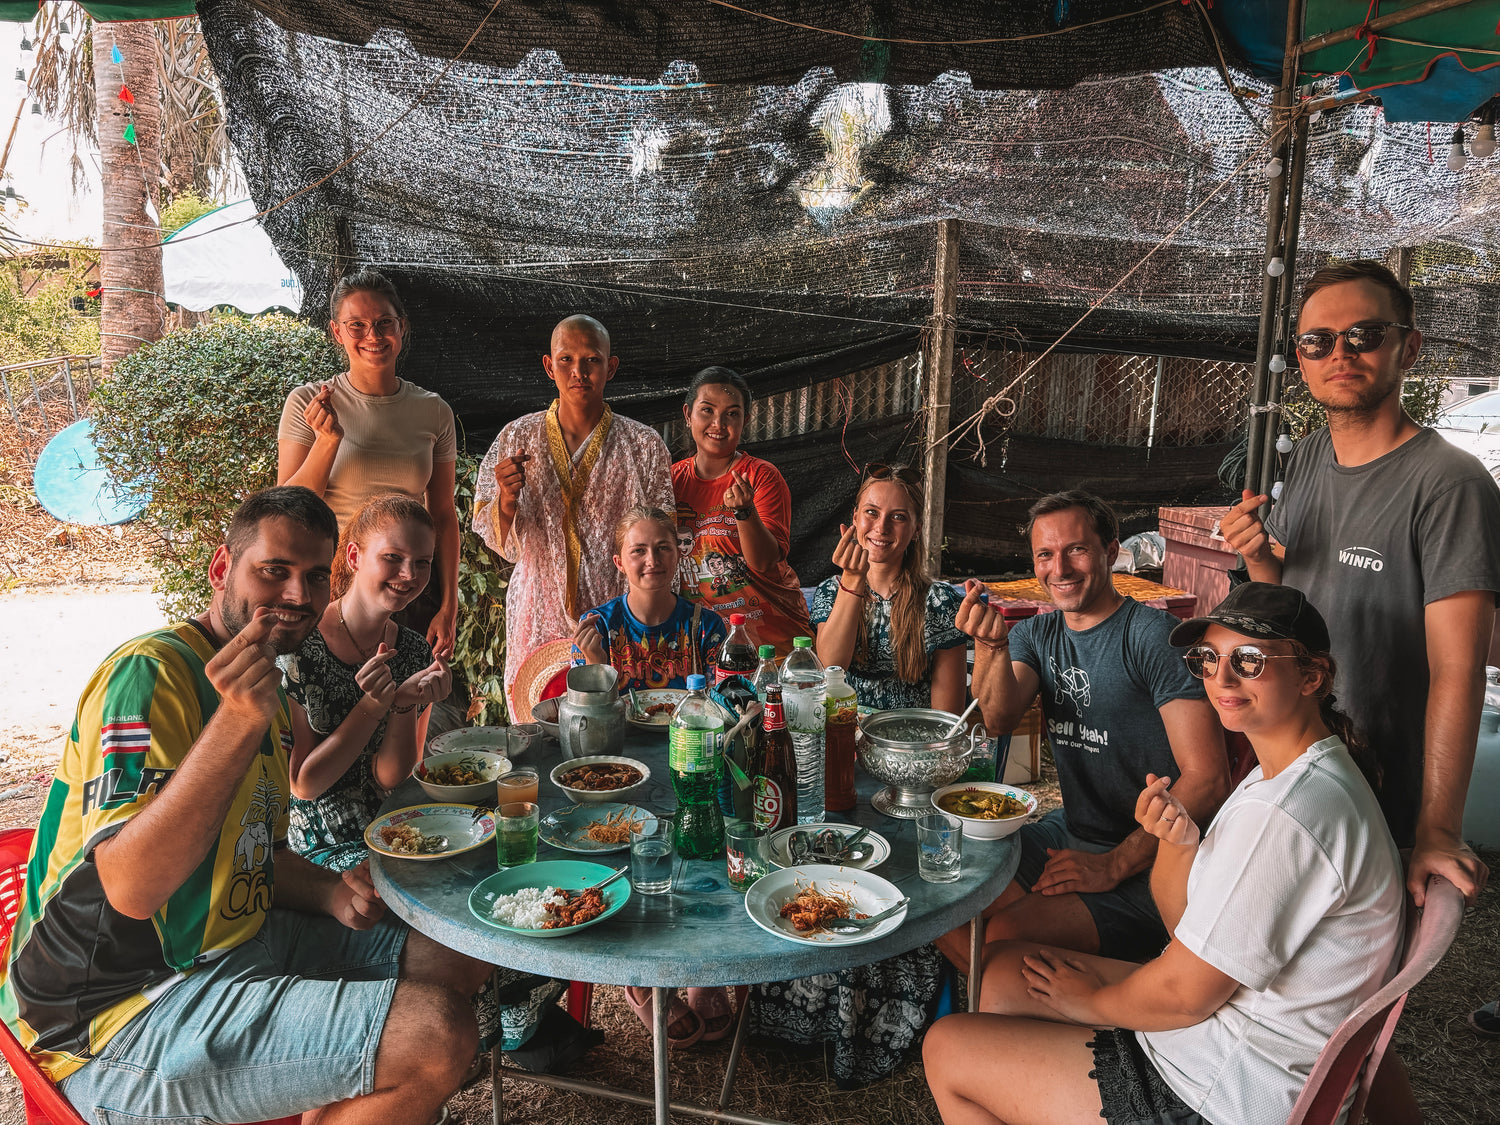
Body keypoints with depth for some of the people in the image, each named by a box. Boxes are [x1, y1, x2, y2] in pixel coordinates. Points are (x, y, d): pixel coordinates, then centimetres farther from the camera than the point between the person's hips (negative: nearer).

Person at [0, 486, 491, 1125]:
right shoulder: (150, 675, -17)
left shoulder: (268, 695, 12)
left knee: (458, 957, 10)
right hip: (122, 1017, -9)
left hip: (238, 942, 9)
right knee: (437, 1035, -23)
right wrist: (239, 722, -36)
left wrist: (327, 892, 1)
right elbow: (131, 888, -27)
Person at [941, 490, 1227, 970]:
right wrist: (992, 647, -32)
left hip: (1149, 863, -6)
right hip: (1068, 834, 7)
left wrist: (1114, 866, -19)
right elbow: (1000, 719, -13)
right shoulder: (1036, 634, 7)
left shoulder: (1155, 636, -14)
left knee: (1006, 936, -24)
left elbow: (1207, 779, -19)